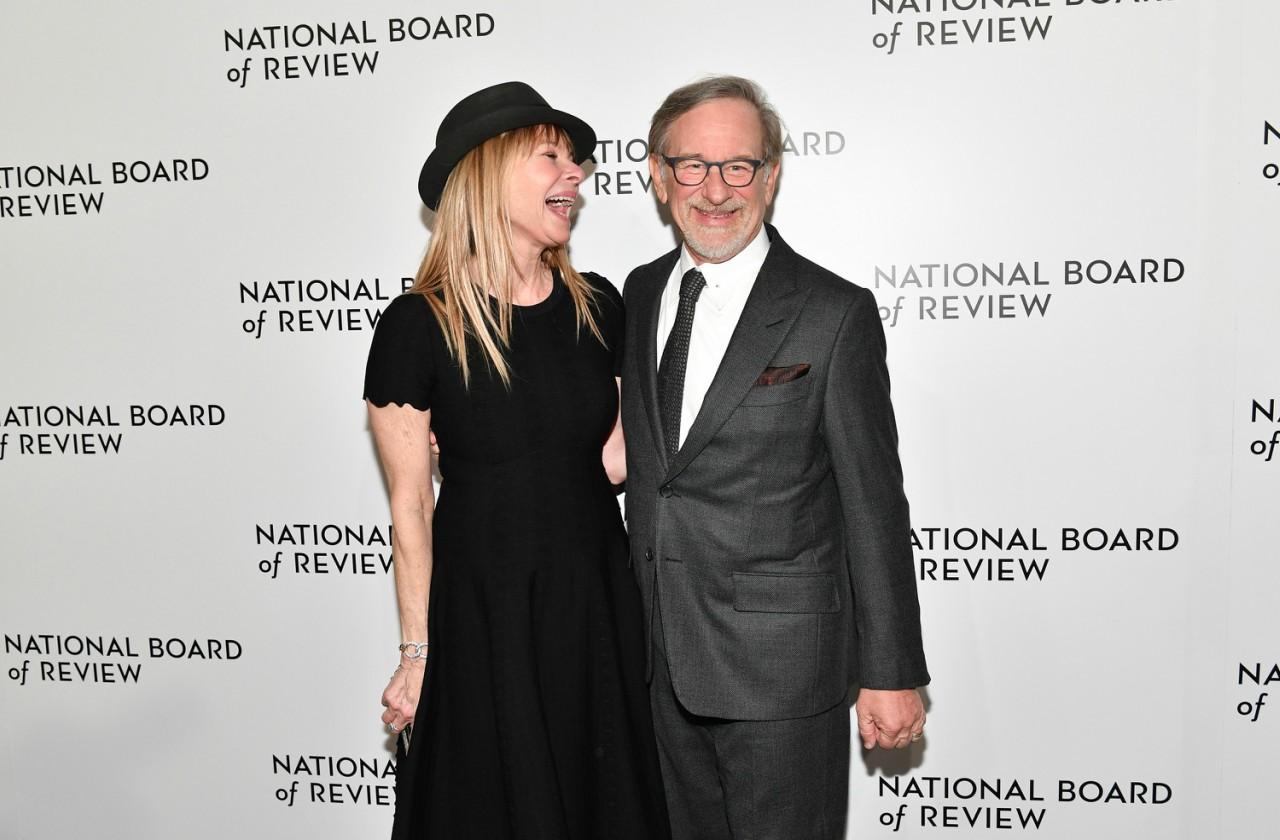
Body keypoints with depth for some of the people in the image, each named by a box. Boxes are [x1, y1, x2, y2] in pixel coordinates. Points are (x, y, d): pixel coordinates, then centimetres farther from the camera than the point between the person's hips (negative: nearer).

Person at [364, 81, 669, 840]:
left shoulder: (598, 305, 0)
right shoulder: (420, 325, -12)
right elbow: (410, 505, -7)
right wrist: (417, 652, -4)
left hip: (600, 604, 4)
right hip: (484, 613, -4)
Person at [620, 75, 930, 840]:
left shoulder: (835, 313, -11)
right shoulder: (641, 294, 7)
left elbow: (873, 504, -10)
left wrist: (891, 672, -9)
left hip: (780, 663, -5)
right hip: (663, 661, 6)